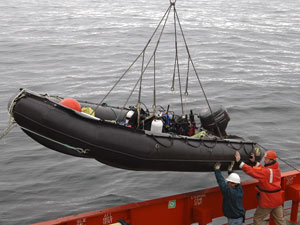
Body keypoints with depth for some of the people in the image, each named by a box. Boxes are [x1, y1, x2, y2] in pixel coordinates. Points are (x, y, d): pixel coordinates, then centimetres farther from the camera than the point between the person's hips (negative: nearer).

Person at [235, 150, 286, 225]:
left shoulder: (267, 172, -24)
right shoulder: (276, 168, 1)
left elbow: (251, 171, -26)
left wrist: (239, 161, -25)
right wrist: (254, 162, 5)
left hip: (267, 201, -8)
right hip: (277, 199, 8)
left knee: (257, 218, 10)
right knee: (279, 219, 17)